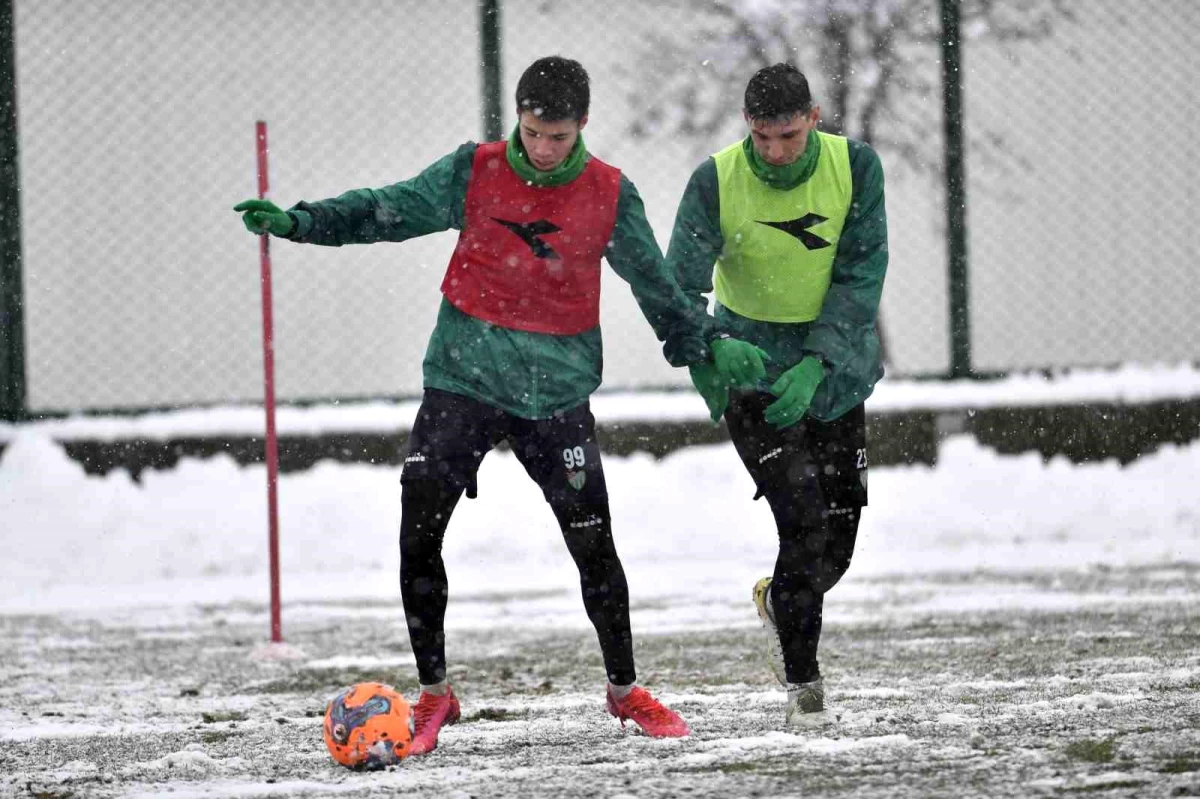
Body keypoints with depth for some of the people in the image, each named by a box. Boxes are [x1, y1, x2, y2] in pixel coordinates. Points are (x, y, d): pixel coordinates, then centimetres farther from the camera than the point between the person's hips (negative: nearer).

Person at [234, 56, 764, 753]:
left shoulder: (610, 195, -1)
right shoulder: (476, 171, -2)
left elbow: (655, 283, 9)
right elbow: (391, 210, 2)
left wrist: (709, 343, 1)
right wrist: (299, 222, -8)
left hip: (556, 387, 0)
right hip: (464, 376, 0)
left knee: (594, 544, -1)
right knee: (419, 533, -7)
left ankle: (626, 690, 19)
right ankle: (434, 695, 7)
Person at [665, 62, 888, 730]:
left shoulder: (855, 167, -13)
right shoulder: (717, 182, -17)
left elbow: (861, 274, -14)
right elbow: (681, 283, -16)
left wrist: (817, 363, -25)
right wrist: (702, 363, -35)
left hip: (835, 368, 3)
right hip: (755, 369, -3)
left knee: (838, 541, 8)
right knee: (805, 521, -16)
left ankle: (779, 601, 42)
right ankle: (803, 680, -2)